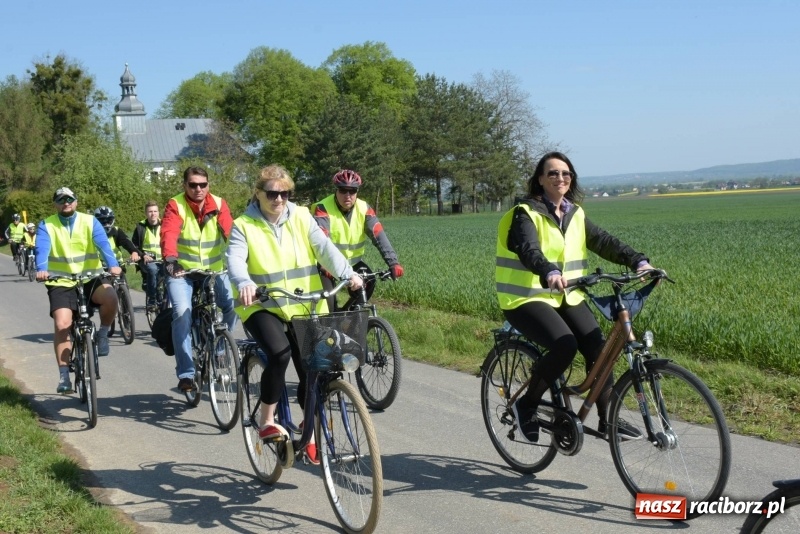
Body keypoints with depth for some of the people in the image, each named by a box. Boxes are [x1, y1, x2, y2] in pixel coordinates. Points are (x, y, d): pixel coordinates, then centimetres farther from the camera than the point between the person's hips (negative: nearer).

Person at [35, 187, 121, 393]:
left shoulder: (90, 221, 2)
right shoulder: (46, 226, 2)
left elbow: (103, 244, -13)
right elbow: (42, 249, -15)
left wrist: (113, 265, -33)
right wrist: (41, 270, -36)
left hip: (90, 278, 0)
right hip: (61, 282, 0)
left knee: (110, 296, -31)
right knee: (62, 325, -16)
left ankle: (103, 334, -2)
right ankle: (64, 375, -3)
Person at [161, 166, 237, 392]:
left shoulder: (219, 204, -2)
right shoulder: (175, 206, -8)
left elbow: (230, 231, -17)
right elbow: (169, 233, -25)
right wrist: (170, 259, -45)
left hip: (215, 270, 2)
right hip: (182, 271, -2)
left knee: (233, 304, -19)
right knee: (182, 312, -23)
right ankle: (186, 374, -14)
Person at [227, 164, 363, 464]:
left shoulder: (301, 217, 3)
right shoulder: (244, 226, -4)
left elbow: (324, 248, -10)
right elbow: (236, 259, -21)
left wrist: (347, 274, -28)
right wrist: (244, 284, -43)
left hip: (304, 307, 3)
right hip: (262, 306, -3)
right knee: (280, 354, -30)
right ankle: (267, 421, -10)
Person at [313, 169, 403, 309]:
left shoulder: (364, 209, -9)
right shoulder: (323, 208, -21)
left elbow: (379, 236, -19)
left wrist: (393, 262, -32)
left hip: (352, 262, 4)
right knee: (328, 303, -22)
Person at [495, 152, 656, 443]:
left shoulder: (575, 215, 11)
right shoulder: (526, 214, -9)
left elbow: (604, 241, -1)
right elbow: (529, 250, -28)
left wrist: (639, 261, -17)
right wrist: (550, 273, -48)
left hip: (566, 297, 6)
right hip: (527, 299, -6)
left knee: (597, 348, -12)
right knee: (565, 346, -27)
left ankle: (607, 420, -1)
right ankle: (526, 405, -8)